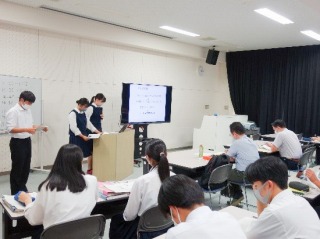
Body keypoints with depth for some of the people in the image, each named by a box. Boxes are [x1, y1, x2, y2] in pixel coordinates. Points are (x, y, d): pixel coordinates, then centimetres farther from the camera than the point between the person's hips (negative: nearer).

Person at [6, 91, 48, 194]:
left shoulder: (28, 111, 9)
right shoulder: (13, 112, -14)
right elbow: (10, 129, -20)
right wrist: (26, 129, -31)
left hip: (27, 141, 7)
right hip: (17, 142, -7)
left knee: (26, 166, 14)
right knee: (17, 168, 2)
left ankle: (22, 188, 28)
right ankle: (15, 192, 15)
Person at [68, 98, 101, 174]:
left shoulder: (83, 113, 10)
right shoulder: (73, 113, -14)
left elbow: (88, 124, 15)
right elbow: (73, 128, -20)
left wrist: (98, 132, 9)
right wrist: (83, 136, -23)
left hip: (84, 137, 8)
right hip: (76, 138, -8)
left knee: (90, 153, 9)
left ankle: (89, 170, 24)